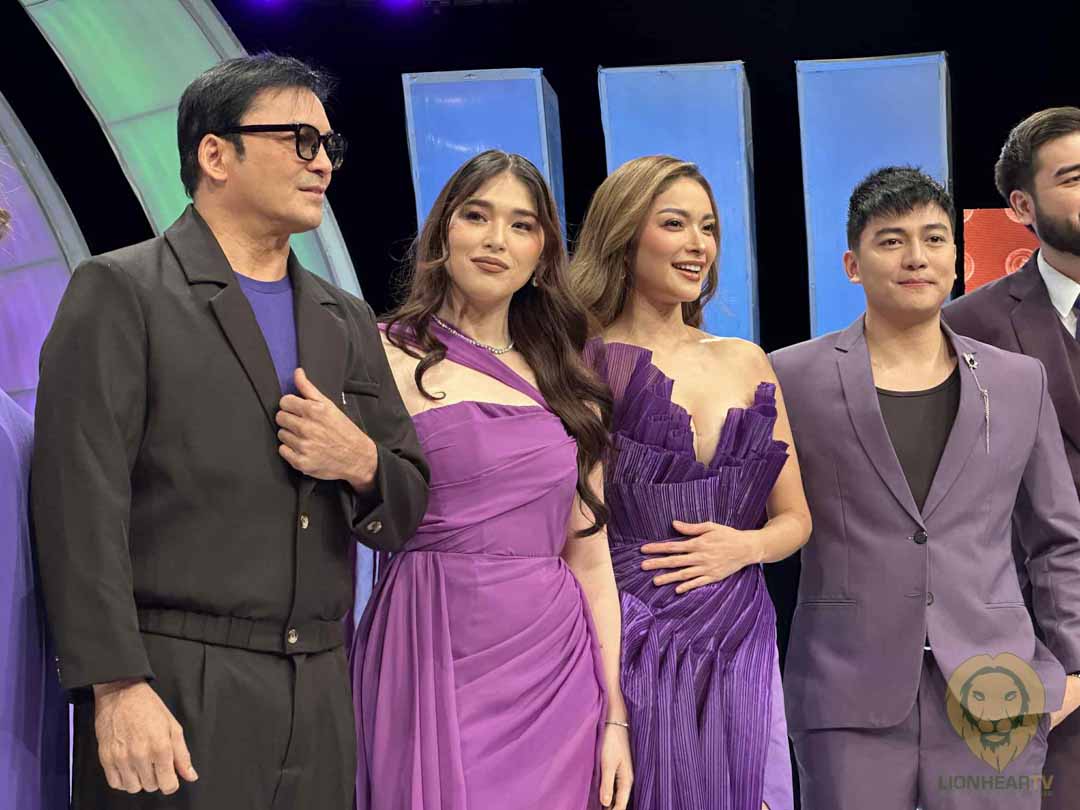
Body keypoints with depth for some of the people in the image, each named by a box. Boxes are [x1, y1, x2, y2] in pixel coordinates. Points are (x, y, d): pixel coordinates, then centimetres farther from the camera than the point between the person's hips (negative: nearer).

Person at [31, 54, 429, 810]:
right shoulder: (119, 292, -2)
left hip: (320, 706, 6)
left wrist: (361, 464, -5)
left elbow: (407, 511, 18)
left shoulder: (348, 322, 15)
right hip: (172, 696, -5)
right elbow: (82, 503, -11)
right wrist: (116, 688, -19)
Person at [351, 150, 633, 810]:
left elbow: (590, 561, 10)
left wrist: (616, 718, 6)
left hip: (557, 676, 4)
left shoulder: (567, 387, 12)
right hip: (434, 667, -4)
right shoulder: (388, 357, -1)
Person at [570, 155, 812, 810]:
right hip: (628, 648, -4)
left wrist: (743, 546, -5)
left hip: (739, 648, 4)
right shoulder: (583, 365, -3)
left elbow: (795, 519, 16)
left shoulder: (747, 361, 11)